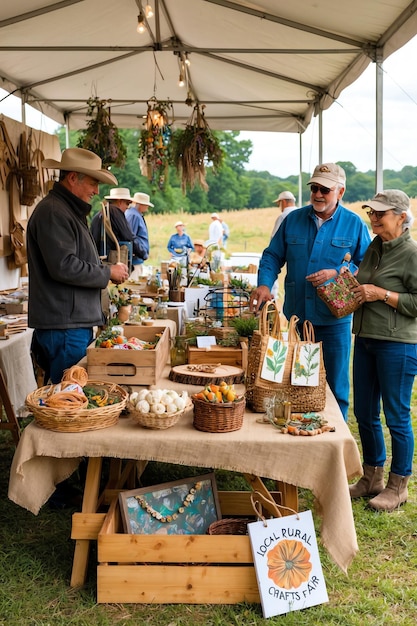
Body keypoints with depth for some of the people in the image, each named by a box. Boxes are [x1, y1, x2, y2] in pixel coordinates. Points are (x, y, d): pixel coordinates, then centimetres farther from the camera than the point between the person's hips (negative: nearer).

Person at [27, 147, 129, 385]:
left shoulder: (71, 211, 20)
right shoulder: (53, 212, -14)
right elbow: (63, 267, -23)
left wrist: (109, 270, 11)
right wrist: (107, 273, -11)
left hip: (77, 321, 10)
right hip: (63, 325, -10)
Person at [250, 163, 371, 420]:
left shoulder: (354, 224, -1)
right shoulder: (293, 220, 4)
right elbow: (273, 256, 6)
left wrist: (336, 273, -16)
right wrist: (264, 284, -12)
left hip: (335, 320, -2)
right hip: (297, 316, 2)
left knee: (335, 386, 7)